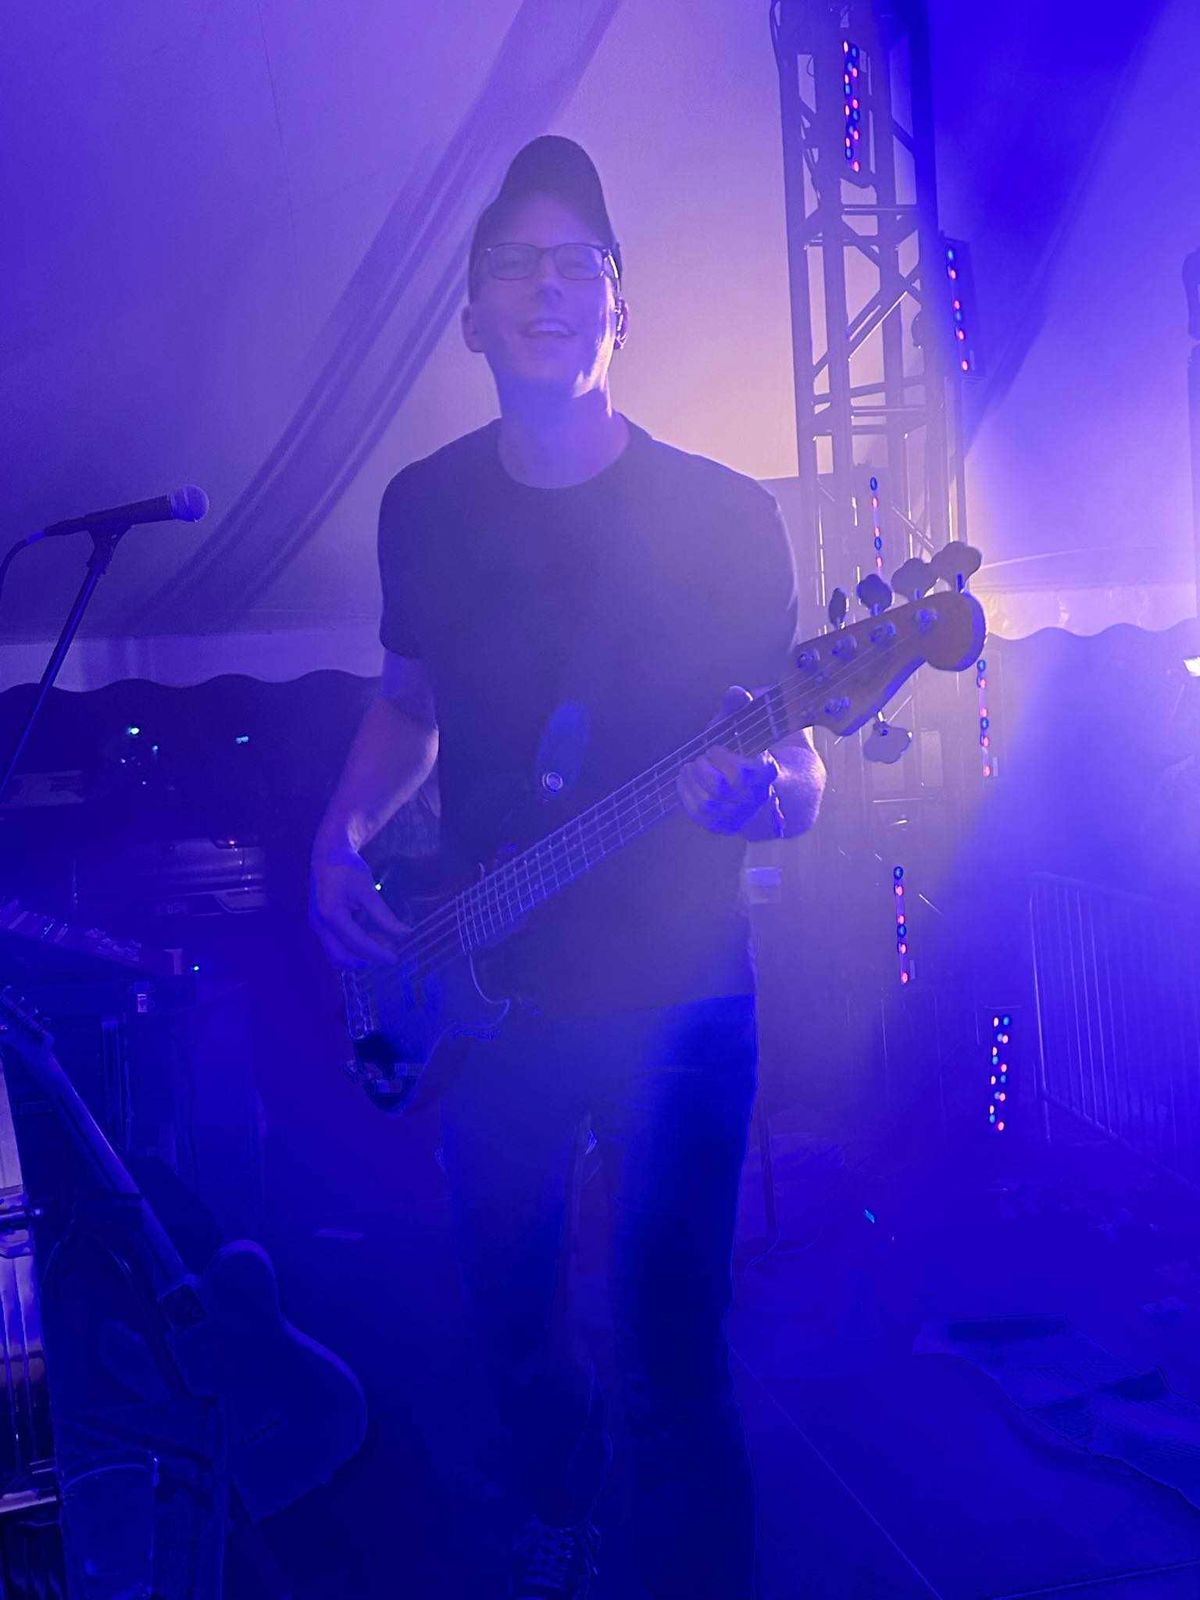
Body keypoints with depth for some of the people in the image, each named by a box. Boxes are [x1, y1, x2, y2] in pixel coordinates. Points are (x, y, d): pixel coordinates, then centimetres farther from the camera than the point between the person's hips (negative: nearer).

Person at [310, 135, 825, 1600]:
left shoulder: (721, 514, -9)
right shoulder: (425, 505, 3)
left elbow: (795, 767, -7)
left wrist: (766, 794, -30)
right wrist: (343, 835, -4)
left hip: (674, 996, -3)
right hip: (489, 989, 4)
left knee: (670, 1349, 2)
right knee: (510, 1313, 19)